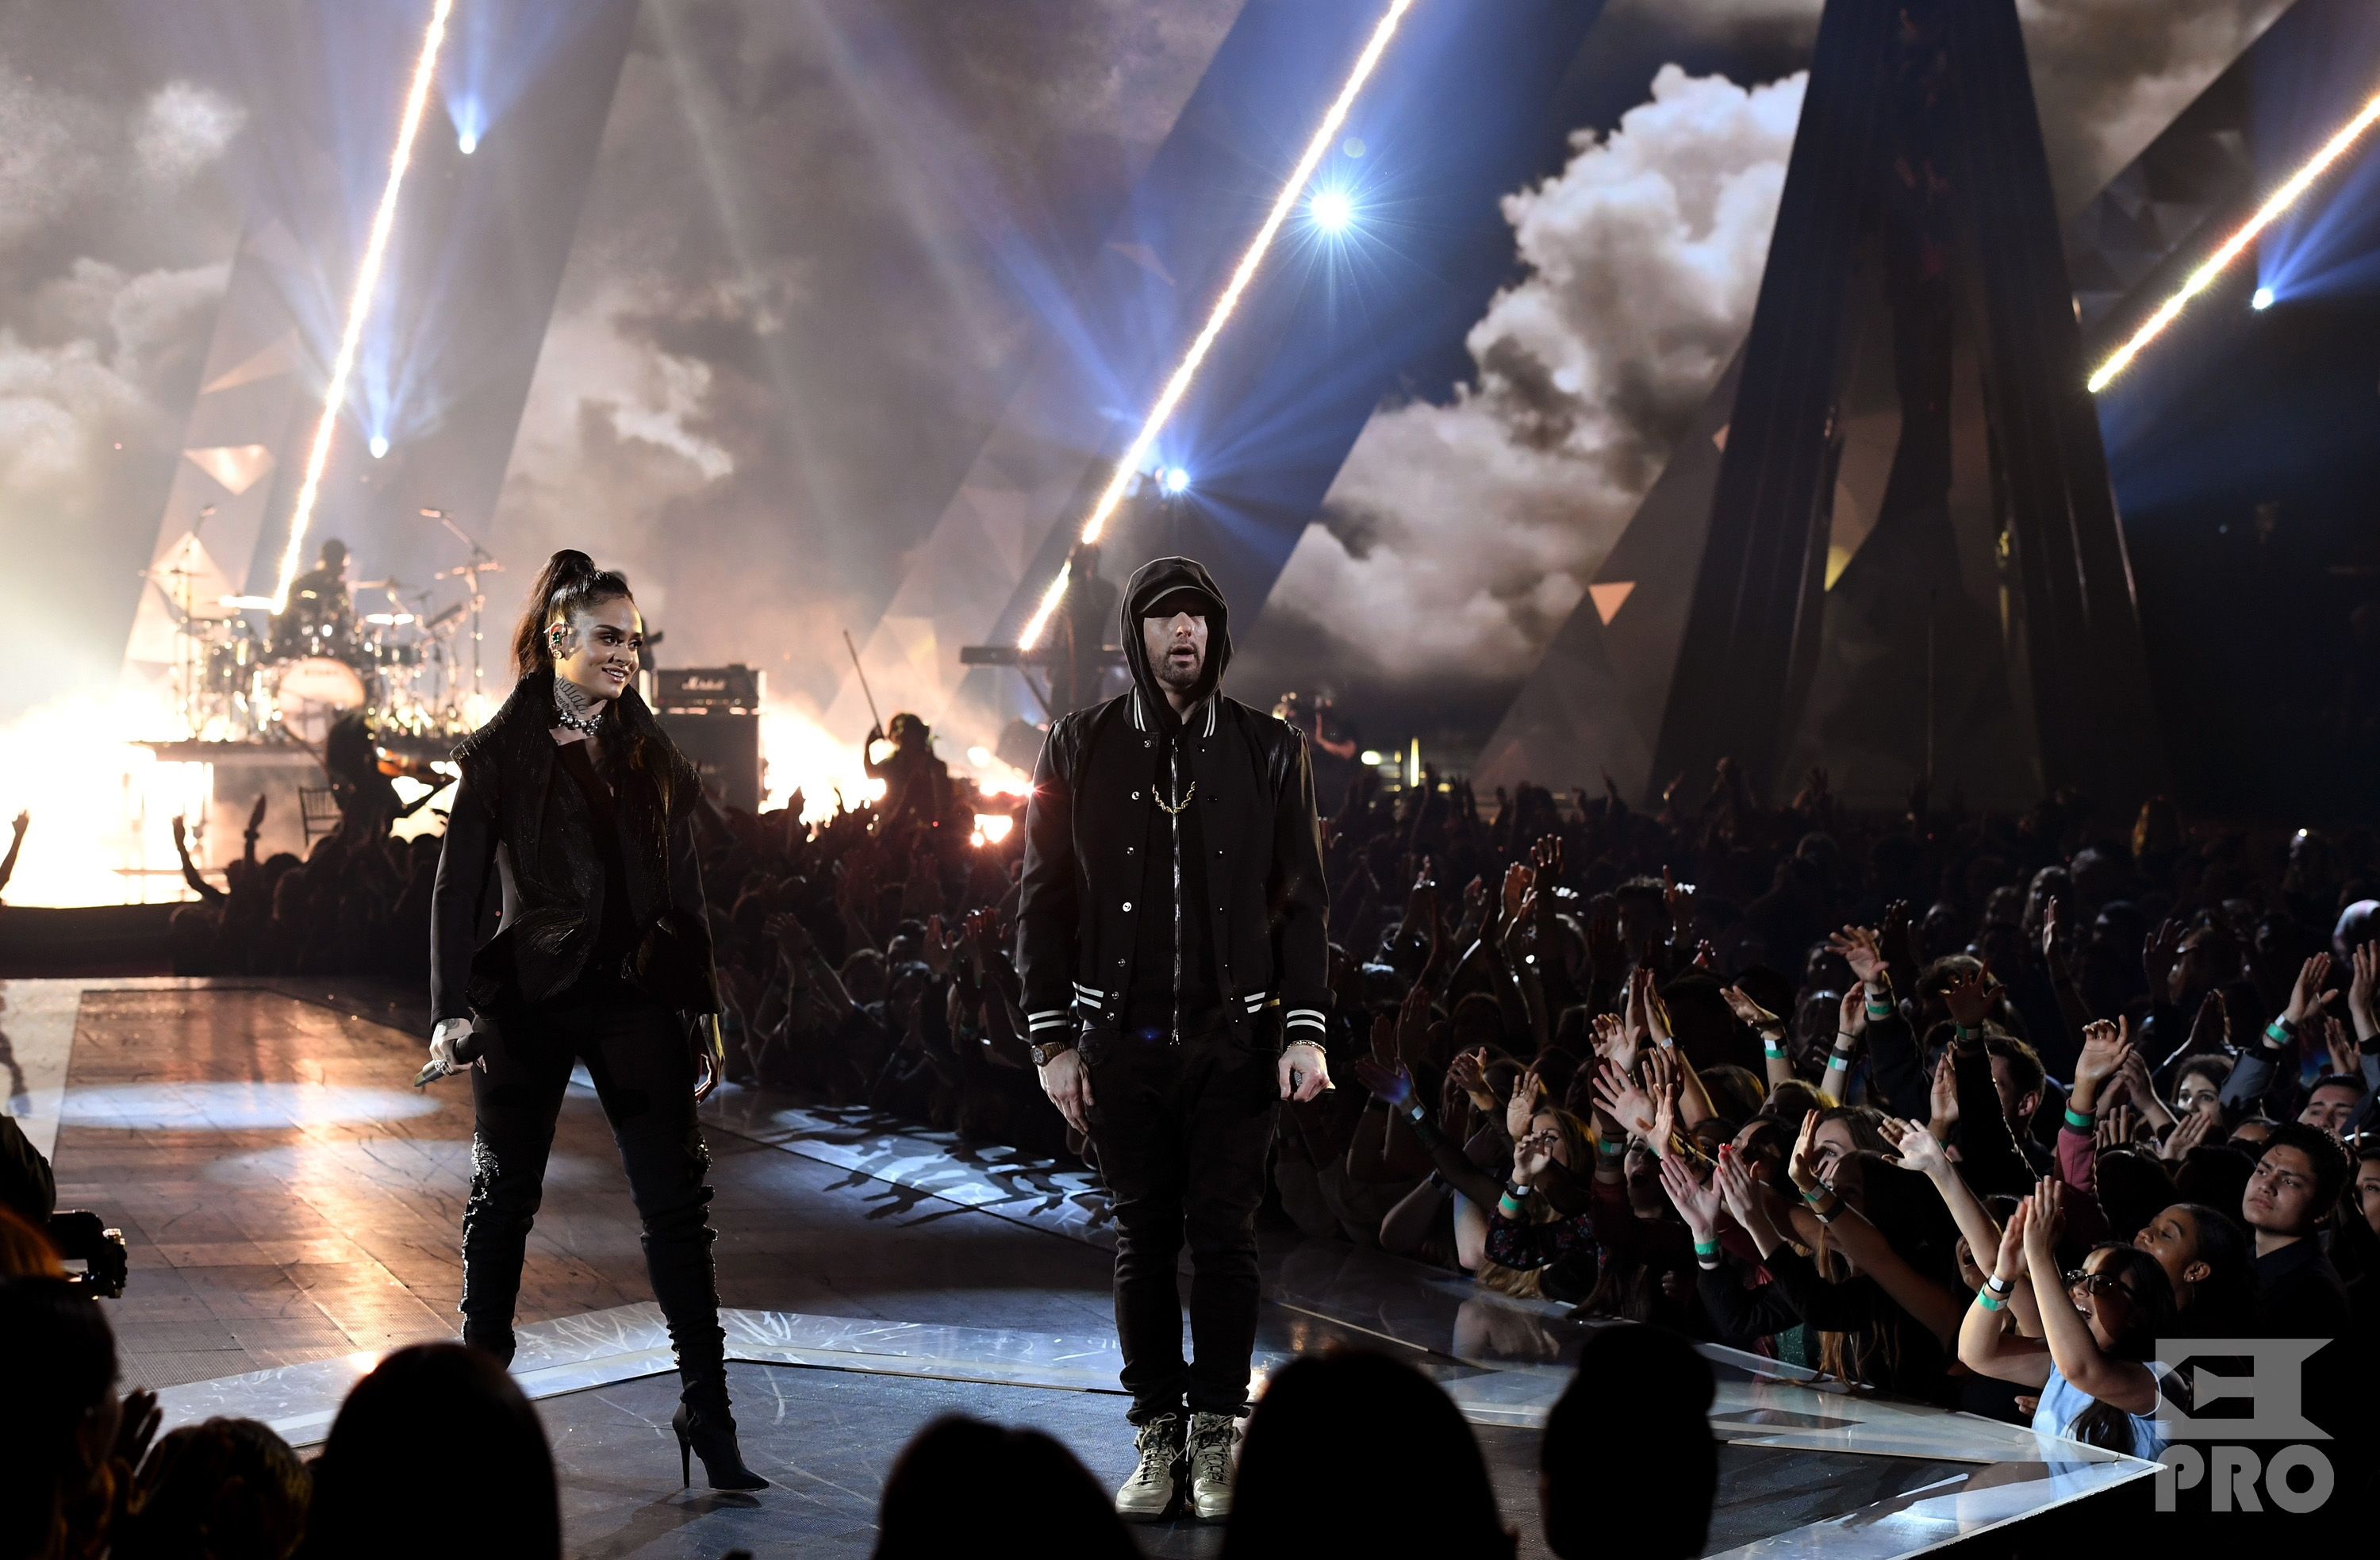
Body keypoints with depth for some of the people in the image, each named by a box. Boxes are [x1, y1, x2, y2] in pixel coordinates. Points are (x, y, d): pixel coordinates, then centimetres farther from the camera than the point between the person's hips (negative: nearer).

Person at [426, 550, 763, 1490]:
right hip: (530, 998, -2)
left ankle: (707, 1411, 2)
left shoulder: (652, 755, 11)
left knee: (676, 1201, -2)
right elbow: (457, 891, -2)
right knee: (503, 1199, 6)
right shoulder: (501, 756, 1)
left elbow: (684, 892, 12)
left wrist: (703, 1009, 8)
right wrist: (453, 1009, -11)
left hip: (638, 998, 2)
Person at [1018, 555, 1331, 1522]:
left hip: (1234, 1036, 0)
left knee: (1225, 1236, 1)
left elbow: (1299, 899, 5)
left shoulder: (1267, 751, 5)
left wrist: (1305, 1030, -3)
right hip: (1120, 1040, 0)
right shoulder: (1080, 749, 4)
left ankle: (1215, 1435, 10)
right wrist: (1051, 1039, -2)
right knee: (1143, 1238, 5)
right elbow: (1043, 900, 4)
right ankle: (1157, 1434, 12)